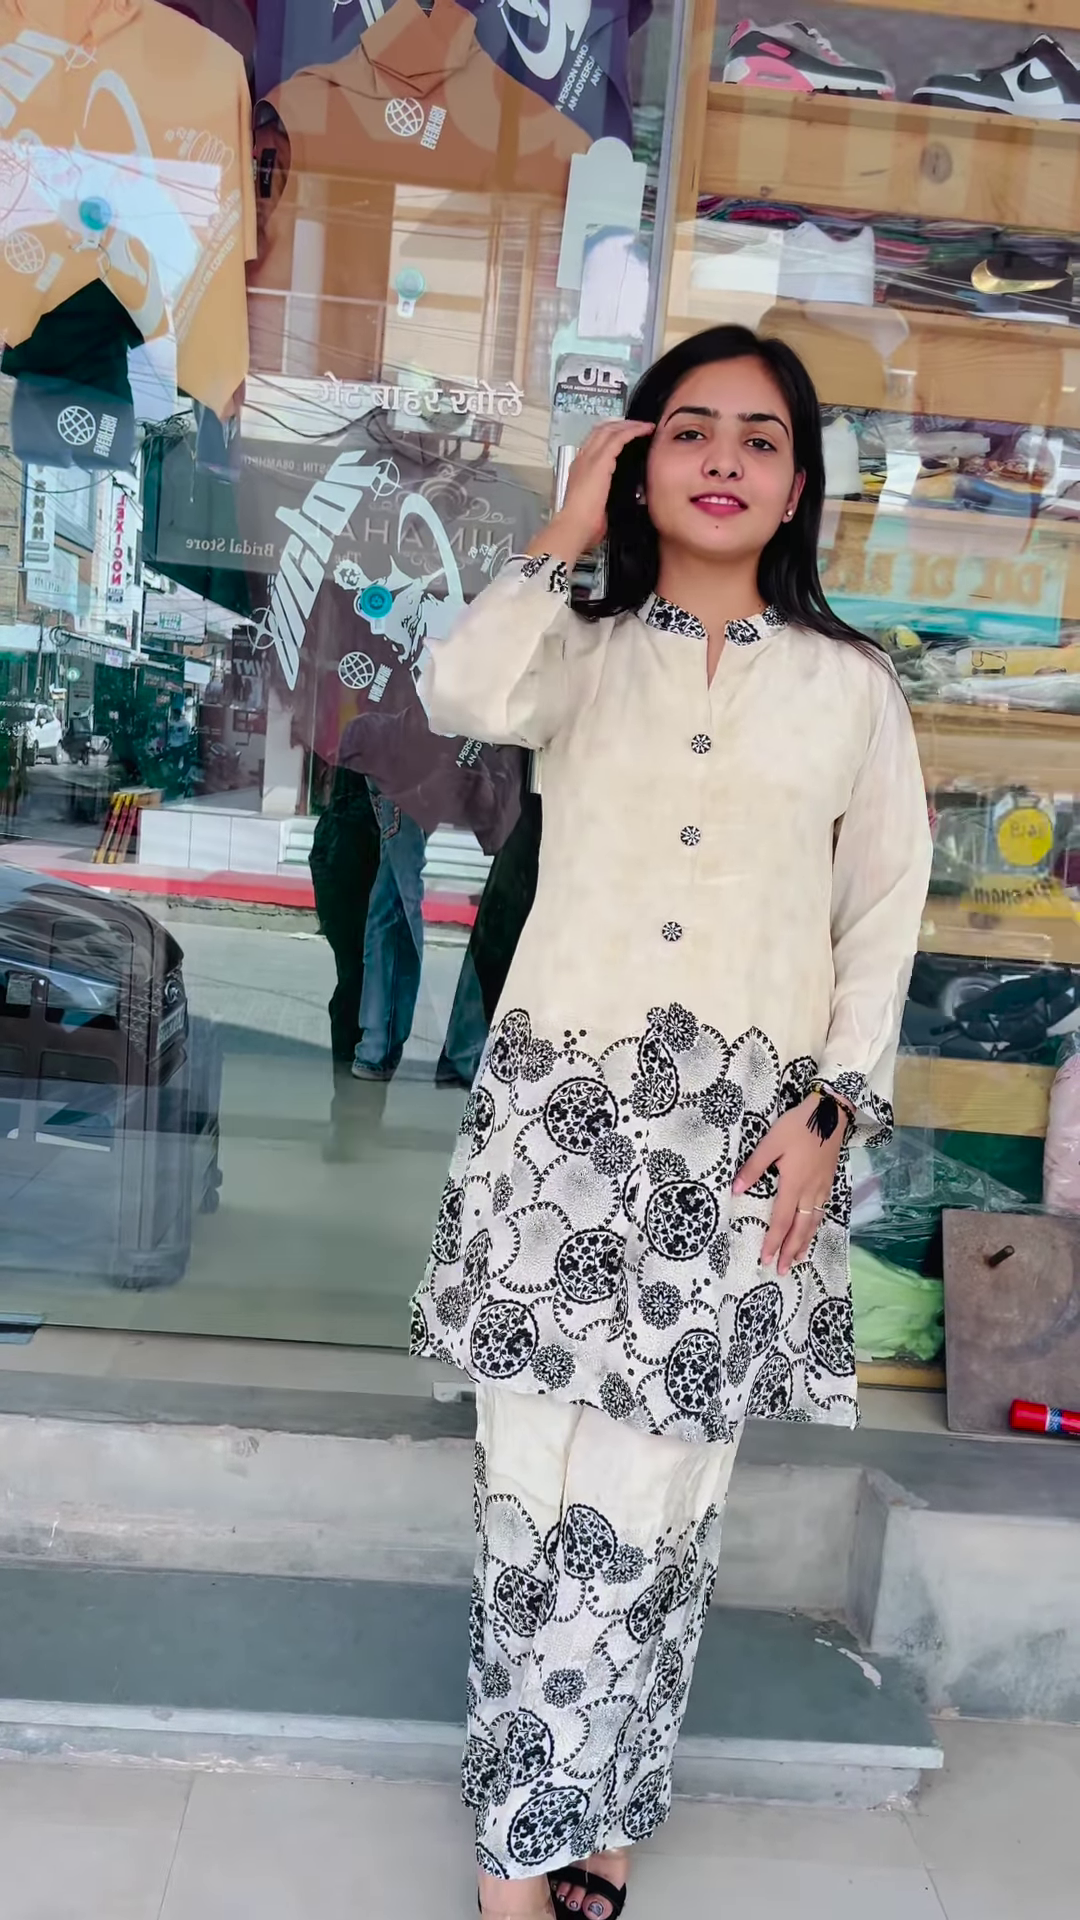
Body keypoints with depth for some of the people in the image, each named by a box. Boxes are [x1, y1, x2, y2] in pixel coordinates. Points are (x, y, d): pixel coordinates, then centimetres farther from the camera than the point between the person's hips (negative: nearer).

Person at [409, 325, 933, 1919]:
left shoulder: (852, 685, 9)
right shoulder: (584, 652, 8)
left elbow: (884, 917, 8)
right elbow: (464, 694, -15)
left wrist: (834, 1106, -3)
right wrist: (565, 538, -2)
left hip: (746, 1126, 0)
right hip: (561, 1108, 1)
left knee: (649, 1507, 2)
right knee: (533, 1491, 3)